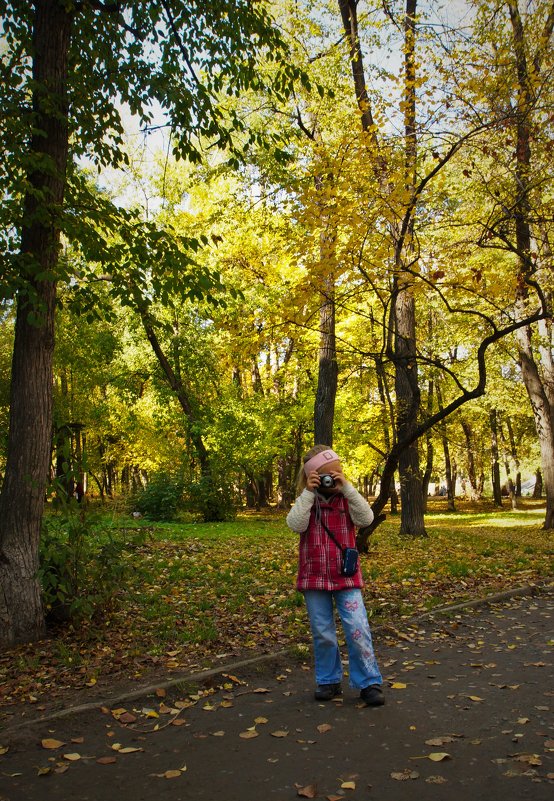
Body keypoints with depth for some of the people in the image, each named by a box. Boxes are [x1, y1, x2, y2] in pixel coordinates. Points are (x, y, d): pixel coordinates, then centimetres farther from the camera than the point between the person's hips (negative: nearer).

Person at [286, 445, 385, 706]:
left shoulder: (346, 500, 1)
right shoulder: (306, 502, 0)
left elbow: (366, 518, -17)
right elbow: (296, 524, -18)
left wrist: (347, 487, -22)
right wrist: (308, 493, -22)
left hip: (346, 576, 0)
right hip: (315, 577, 1)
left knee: (358, 630, -6)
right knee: (323, 634, 9)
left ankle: (369, 683, 9)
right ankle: (328, 681, 26)